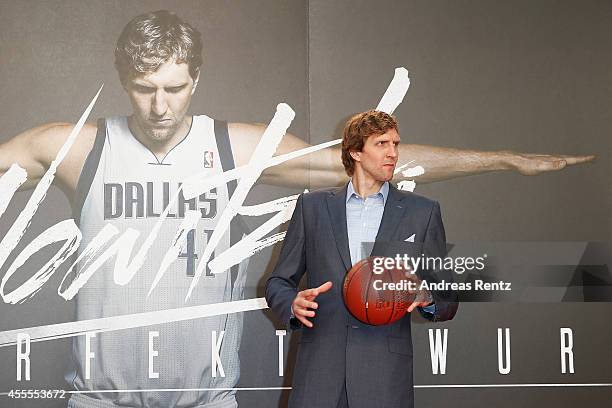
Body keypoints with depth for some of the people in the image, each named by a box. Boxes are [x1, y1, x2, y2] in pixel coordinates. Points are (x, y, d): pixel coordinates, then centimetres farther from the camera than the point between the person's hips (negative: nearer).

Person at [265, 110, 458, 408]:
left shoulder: (423, 212, 8)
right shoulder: (312, 206, 9)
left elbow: (447, 300, 10)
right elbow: (278, 282, 12)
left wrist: (428, 300, -13)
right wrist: (293, 303, -10)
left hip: (385, 373, 0)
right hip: (320, 372, 1)